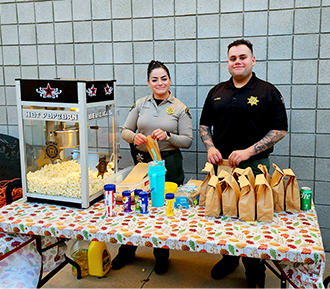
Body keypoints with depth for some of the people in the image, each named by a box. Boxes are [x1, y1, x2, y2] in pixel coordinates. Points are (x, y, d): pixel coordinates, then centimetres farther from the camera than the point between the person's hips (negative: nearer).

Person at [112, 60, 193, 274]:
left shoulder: (181, 109, -1)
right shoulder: (140, 104, 6)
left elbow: (188, 141, -3)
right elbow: (125, 131, 9)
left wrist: (167, 136, -19)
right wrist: (134, 137, -13)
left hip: (168, 163, -2)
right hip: (141, 161, 2)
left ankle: (162, 256, 27)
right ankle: (127, 252, 30)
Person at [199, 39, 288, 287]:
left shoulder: (268, 92, -1)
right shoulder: (217, 92, 11)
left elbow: (280, 130, -6)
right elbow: (205, 124, 16)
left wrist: (248, 151, -16)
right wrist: (211, 148, -4)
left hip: (254, 165, -4)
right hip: (221, 163, 4)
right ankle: (229, 258, 34)